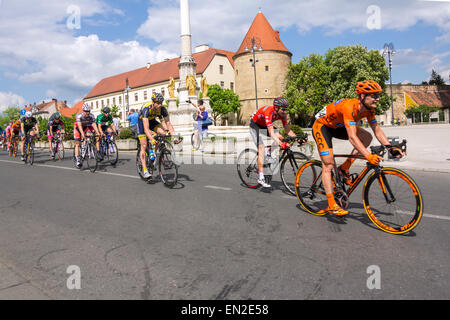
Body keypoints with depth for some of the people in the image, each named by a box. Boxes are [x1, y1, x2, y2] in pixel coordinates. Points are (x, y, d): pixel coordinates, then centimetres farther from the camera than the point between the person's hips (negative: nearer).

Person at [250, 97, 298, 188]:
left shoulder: (282, 114, -16)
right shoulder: (269, 112, -36)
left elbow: (288, 130, -11)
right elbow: (271, 132, -44)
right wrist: (280, 143, -56)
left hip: (265, 126, 7)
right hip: (255, 125, -7)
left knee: (281, 137, -17)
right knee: (261, 148, -19)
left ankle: (269, 154, 7)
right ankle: (261, 178, -19)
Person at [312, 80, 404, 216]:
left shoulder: (368, 109, -10)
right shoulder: (350, 107, -35)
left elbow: (377, 130, -5)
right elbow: (352, 137, -42)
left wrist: (390, 147, -17)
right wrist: (368, 156, -50)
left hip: (337, 126, 8)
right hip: (322, 126, -8)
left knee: (367, 137, -7)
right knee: (328, 165, -14)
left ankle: (344, 169, 2)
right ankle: (332, 205, -11)